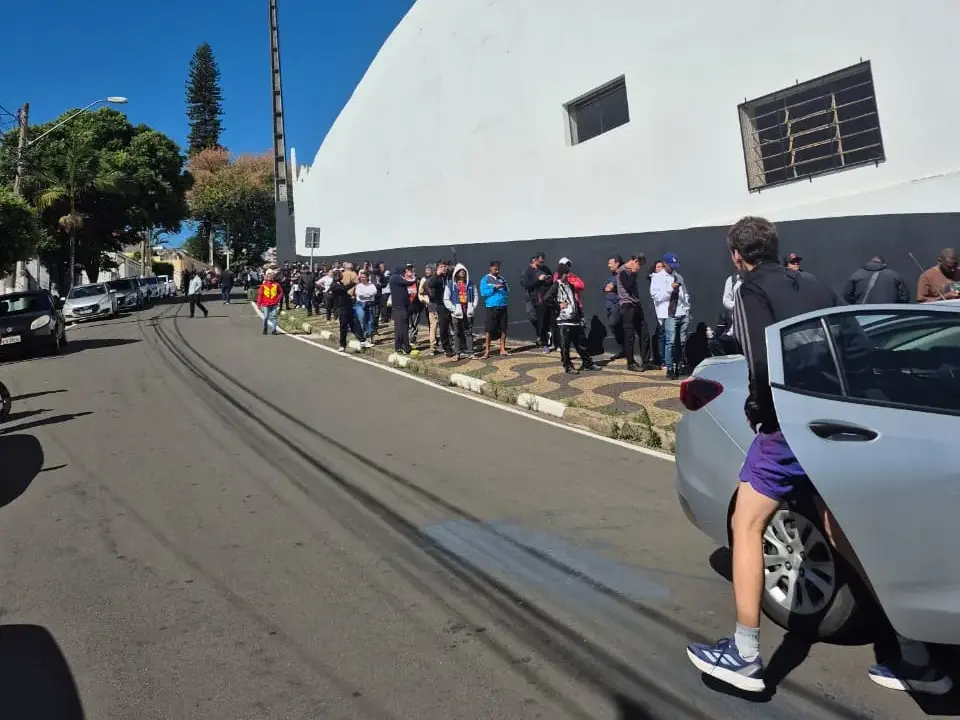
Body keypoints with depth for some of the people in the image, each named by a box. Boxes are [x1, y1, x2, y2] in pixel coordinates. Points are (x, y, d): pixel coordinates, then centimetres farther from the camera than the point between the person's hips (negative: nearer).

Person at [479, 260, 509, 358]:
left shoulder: (501, 278, 12)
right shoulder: (485, 279, 1)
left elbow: (507, 291, 12)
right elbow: (483, 293, -9)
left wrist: (504, 288, -9)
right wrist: (494, 288, -16)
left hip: (503, 307, 4)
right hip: (491, 307, -4)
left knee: (503, 329, 6)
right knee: (489, 329, -3)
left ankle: (502, 349, 16)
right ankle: (487, 350, 4)